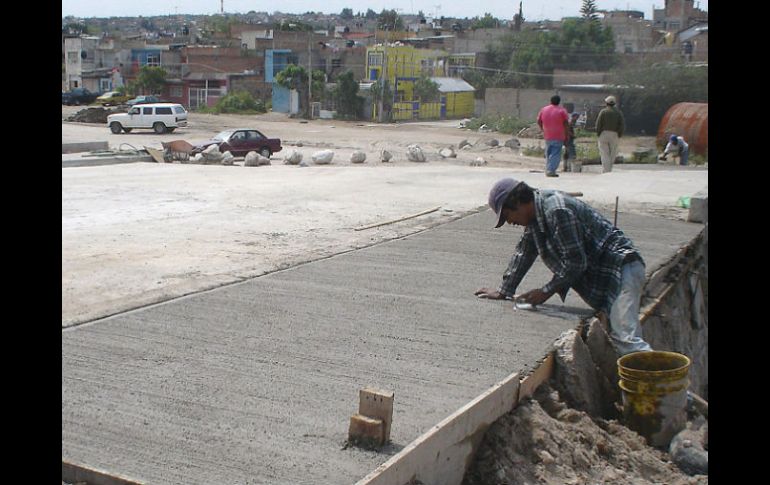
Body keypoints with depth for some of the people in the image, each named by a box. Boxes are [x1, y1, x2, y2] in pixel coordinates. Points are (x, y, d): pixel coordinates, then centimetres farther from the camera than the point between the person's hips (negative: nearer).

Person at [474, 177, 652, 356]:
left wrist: (546, 291, -9)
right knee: (616, 337, 10)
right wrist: (504, 292, 21)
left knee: (626, 339, -22)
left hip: (621, 267, -10)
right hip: (604, 274, 10)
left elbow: (576, 262, -21)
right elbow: (523, 253, 21)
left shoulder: (557, 211, -21)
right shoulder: (535, 215, 10)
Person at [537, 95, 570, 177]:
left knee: (548, 154, 16)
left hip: (547, 136, 4)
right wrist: (566, 135, 1)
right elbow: (566, 123, -8)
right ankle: (551, 171, -11)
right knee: (556, 154, -3)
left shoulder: (543, 109, 6)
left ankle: (548, 170, 16)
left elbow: (539, 121, 11)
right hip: (558, 137, -4)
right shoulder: (562, 111, -5)